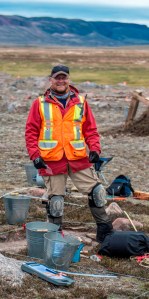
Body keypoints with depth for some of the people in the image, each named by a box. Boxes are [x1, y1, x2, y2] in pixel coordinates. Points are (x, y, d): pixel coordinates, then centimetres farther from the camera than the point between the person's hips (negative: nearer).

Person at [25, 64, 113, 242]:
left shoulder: (80, 101, 8)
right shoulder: (40, 103, 4)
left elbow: (90, 128, 10)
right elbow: (31, 131, 3)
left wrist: (94, 149, -4)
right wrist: (35, 155, -8)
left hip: (79, 158, 2)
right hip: (51, 160, -1)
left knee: (96, 191, 1)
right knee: (55, 200, 3)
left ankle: (104, 229, 17)